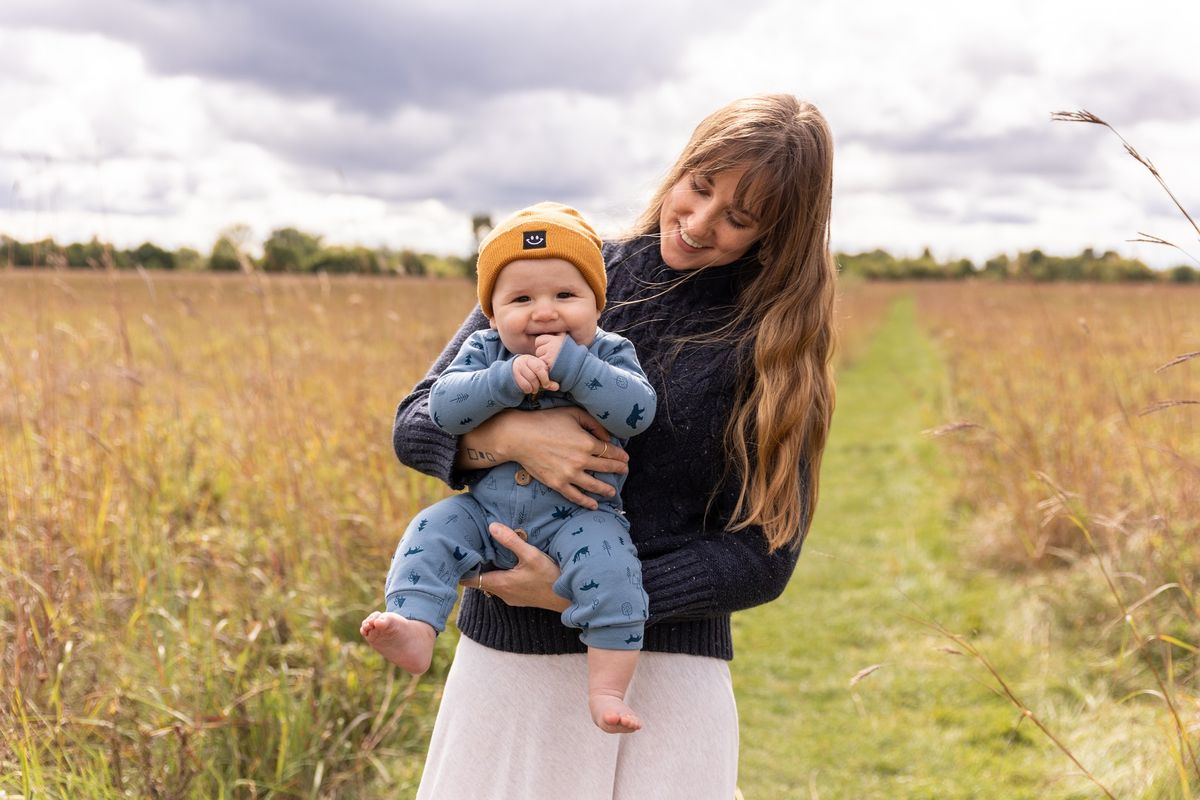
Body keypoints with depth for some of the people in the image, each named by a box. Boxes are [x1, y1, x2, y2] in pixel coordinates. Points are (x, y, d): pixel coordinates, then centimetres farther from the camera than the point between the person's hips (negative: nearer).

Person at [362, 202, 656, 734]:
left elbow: (639, 410, -20)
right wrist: (506, 381, -27)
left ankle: (606, 689, -26)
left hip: (576, 520, -3)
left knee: (607, 561, -28)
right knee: (431, 531, -14)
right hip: (487, 514, 4)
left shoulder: (609, 354, -3)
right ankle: (414, 632, -21)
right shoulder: (484, 351, 2)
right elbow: (442, 407, -13)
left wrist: (572, 367, -28)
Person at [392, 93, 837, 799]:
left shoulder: (774, 346, -2)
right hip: (510, 660, 1)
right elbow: (415, 425, 3)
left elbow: (762, 560, -5)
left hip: (669, 677, -1)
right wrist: (512, 436, -19)